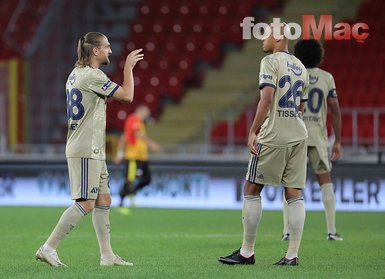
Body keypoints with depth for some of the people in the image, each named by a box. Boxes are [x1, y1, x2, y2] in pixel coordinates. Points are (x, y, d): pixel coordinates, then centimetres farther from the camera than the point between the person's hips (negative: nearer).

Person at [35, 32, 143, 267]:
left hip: (93, 150, 10)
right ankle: (49, 248, -10)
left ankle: (107, 254, 11)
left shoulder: (76, 75, 15)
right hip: (85, 150, -10)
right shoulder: (92, 75, -15)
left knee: (104, 200, 10)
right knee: (86, 203, -11)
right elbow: (127, 96, -14)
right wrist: (128, 67, -4)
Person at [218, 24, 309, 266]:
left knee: (252, 190, 1)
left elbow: (267, 99, -17)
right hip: (299, 135, 7)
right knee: (294, 194, 4)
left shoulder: (271, 62, -6)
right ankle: (293, 254, 0)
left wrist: (253, 132, -16)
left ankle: (247, 252, 2)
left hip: (273, 136, -7)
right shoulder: (300, 67, 17)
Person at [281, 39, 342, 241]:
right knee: (325, 181, 10)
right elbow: (335, 111, 1)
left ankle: (287, 231, 2)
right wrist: (338, 141, 7)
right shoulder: (327, 78, 3)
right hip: (318, 136, 1)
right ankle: (331, 231, 4)